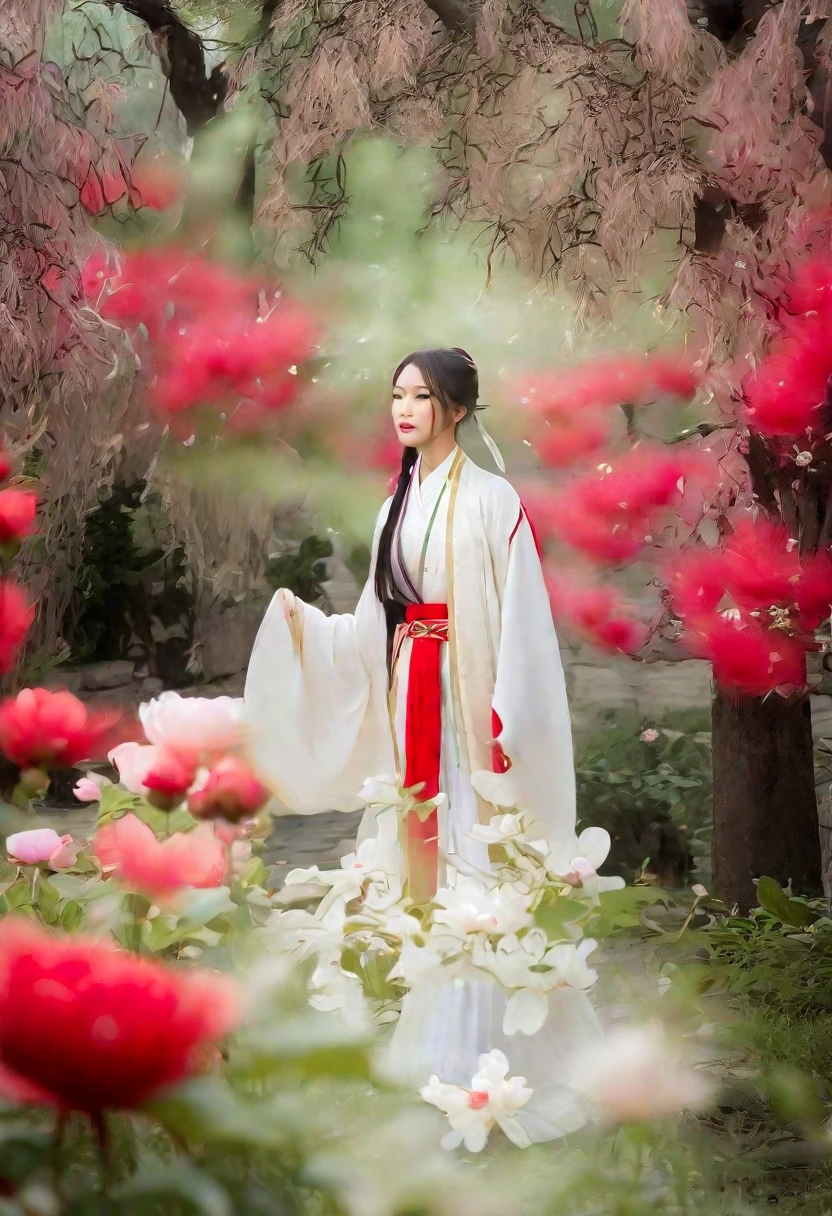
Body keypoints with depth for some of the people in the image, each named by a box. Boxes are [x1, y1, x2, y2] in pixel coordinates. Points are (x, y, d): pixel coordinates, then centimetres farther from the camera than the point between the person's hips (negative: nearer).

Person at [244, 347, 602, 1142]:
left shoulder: (492, 501, -6)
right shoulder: (397, 508, 14)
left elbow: (521, 622, -12)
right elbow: (376, 626, 14)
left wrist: (504, 727, -19)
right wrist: (301, 622, 1)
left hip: (472, 706, -6)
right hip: (407, 704, 6)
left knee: (476, 875, -7)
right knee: (417, 866, 8)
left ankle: (486, 1061, -3)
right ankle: (426, 1052, 16)